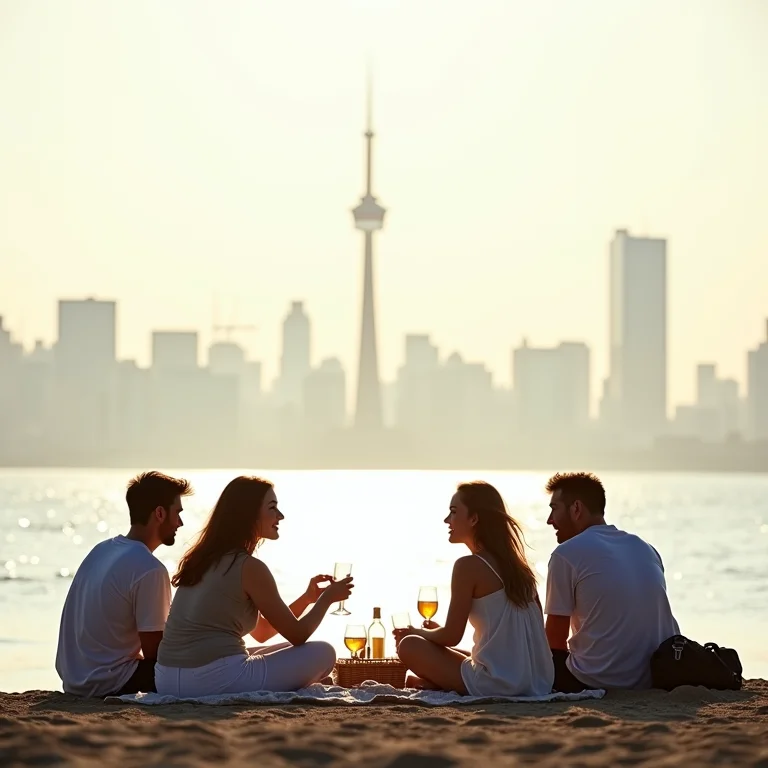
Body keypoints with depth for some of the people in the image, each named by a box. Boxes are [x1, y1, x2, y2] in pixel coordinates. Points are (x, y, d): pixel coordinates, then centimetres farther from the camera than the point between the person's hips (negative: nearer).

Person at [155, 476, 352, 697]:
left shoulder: (203, 559, 19)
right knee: (323, 653, 5)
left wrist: (307, 598, 26)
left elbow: (261, 632, 27)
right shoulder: (250, 567, -6)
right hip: (216, 680, -9)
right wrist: (327, 598, 19)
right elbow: (298, 635, 3)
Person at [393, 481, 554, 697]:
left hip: (498, 684, -8)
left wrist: (419, 632, 14)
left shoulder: (469, 565, -10)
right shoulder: (515, 563, 11)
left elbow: (451, 637, -8)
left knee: (409, 646, 8)